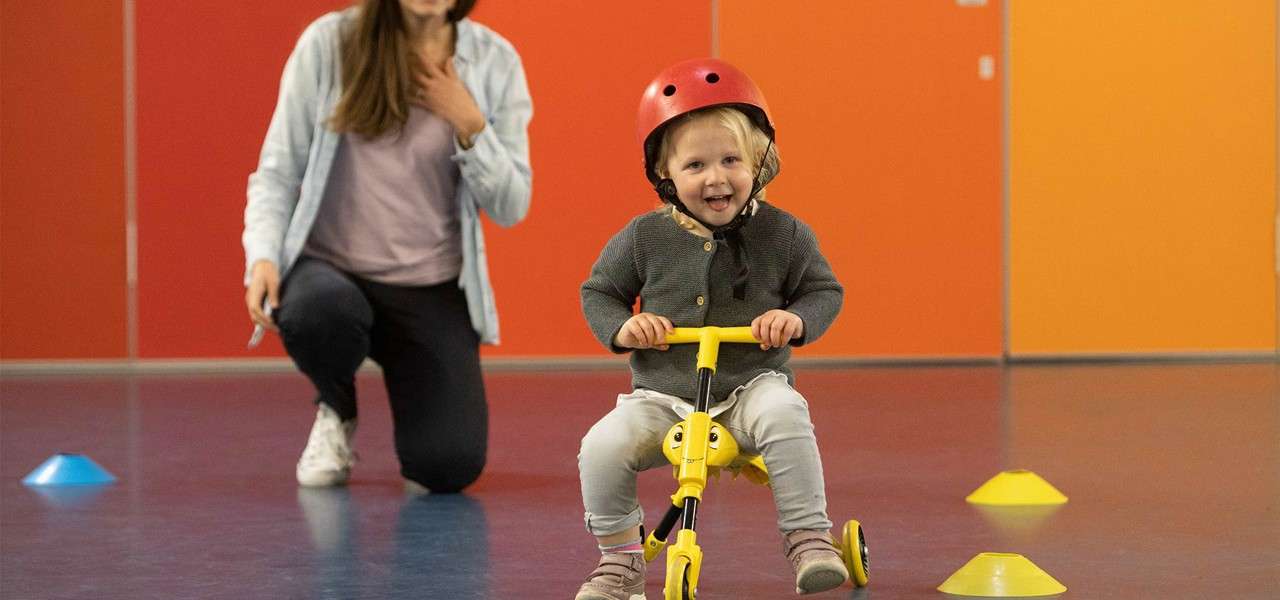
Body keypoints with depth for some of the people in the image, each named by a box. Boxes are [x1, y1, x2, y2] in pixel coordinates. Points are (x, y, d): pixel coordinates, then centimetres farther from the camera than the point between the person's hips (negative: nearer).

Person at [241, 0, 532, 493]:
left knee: (449, 468, -16)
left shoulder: (495, 60, -2)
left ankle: (415, 387, 24)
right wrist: (264, 256, -20)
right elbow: (277, 169, -3)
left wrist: (468, 124, -14)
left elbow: (510, 207, 0)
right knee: (321, 311, -39)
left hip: (433, 289, 1)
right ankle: (335, 413, 0)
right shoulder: (328, 42, -6)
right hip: (331, 269, -1)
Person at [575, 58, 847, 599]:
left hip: (752, 386, -1)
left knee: (785, 416, -35)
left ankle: (809, 537, -22)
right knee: (602, 447, -24)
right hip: (663, 396, 1)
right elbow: (598, 291, 11)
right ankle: (619, 555, -2)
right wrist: (621, 328, -10)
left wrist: (796, 319, -14)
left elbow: (825, 290, 8)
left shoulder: (783, 234, -2)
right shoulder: (643, 238, -2)